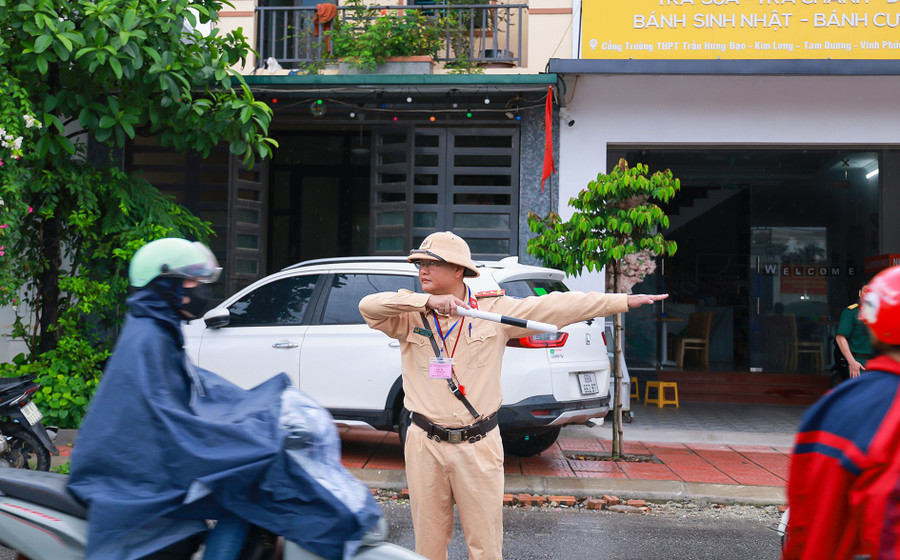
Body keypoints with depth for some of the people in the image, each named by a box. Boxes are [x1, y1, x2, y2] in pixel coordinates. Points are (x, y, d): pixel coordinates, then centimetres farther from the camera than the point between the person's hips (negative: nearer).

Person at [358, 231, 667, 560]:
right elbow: (368, 307, -14)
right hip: (425, 446, 1)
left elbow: (558, 305, -4)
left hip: (478, 447, -1)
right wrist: (427, 301, -24)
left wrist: (626, 301, -6)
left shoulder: (495, 310, -1)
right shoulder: (410, 317, 1)